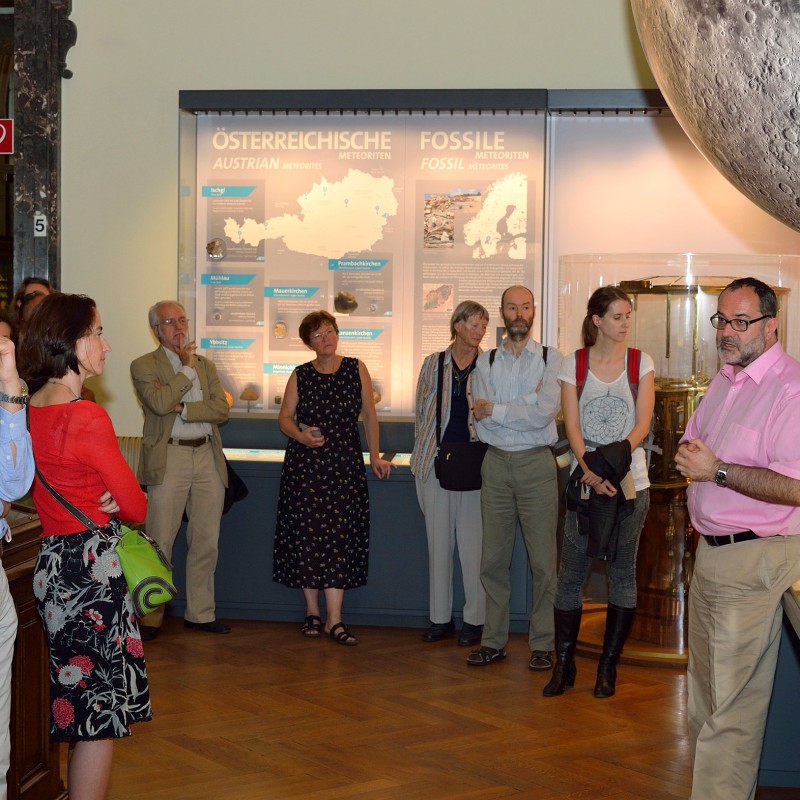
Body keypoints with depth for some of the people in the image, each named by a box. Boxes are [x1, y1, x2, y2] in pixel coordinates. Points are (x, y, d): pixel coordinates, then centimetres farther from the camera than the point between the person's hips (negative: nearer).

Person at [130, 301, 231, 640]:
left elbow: (221, 409, 3)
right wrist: (188, 367, -7)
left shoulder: (205, 365, 16)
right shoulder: (144, 365, 2)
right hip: (169, 459, -5)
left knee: (206, 542, 8)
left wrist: (181, 408, -10)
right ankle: (151, 617, 5)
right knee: (160, 543, -4)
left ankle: (200, 612, 18)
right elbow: (159, 402, -16)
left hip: (207, 457, 5)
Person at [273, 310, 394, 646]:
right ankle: (312, 611, 14)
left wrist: (375, 456, 8)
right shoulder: (300, 375, 4)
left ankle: (334, 619, -5)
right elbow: (285, 416, 5)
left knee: (339, 536, -5)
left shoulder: (356, 369, 4)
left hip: (345, 464, -1)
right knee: (306, 534, 1)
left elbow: (369, 414, 9)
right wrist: (300, 435, -15)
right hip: (305, 463, 1)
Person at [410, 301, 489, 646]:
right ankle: (440, 618, 15)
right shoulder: (433, 364, 8)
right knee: (439, 541, 6)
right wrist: (420, 457, 8)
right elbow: (421, 413, 12)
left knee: (472, 543, -1)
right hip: (436, 462, 2)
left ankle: (474, 619, 8)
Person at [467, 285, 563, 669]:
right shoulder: (486, 362, 8)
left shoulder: (551, 359, 1)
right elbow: (482, 422, -4)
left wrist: (495, 410, -8)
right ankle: (493, 641, 16)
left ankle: (542, 643, 9)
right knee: (492, 560, 7)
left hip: (536, 464, -3)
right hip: (496, 463, 3)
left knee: (543, 560, -1)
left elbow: (545, 413, -13)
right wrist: (527, 403, -11)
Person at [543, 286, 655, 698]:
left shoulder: (640, 362, 4)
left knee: (622, 572, 5)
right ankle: (564, 664, 10)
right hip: (584, 478, 0)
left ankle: (608, 665, 14)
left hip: (629, 479, 0)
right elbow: (572, 425, -3)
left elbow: (643, 424, -3)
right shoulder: (574, 363, 3)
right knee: (570, 572, 0)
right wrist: (589, 470, -18)